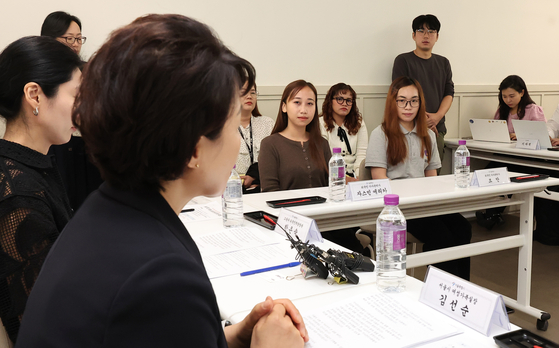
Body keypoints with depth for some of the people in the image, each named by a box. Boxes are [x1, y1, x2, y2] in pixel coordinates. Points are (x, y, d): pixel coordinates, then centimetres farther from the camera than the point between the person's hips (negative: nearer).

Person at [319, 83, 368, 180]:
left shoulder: (359, 123, 13)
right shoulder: (321, 125, -1)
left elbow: (362, 154, 4)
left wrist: (359, 177, -13)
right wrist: (342, 179, -22)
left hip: (355, 176, 4)